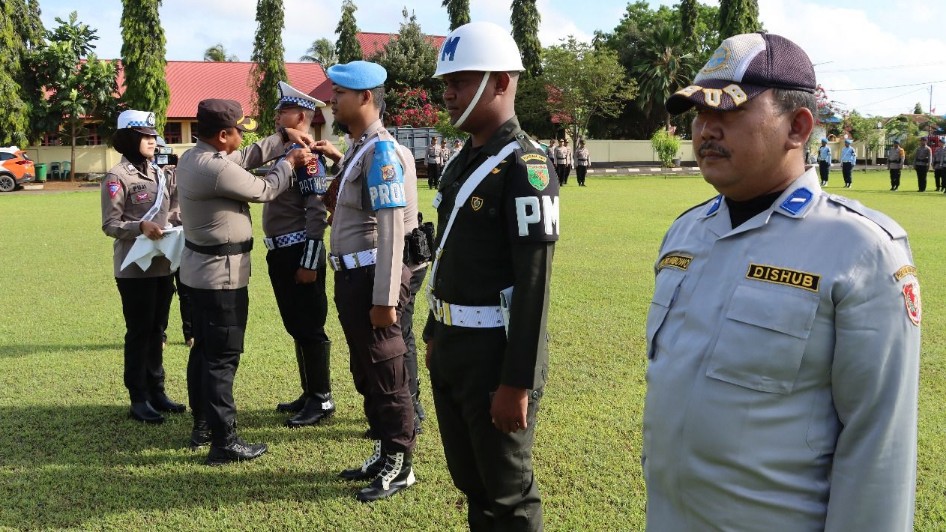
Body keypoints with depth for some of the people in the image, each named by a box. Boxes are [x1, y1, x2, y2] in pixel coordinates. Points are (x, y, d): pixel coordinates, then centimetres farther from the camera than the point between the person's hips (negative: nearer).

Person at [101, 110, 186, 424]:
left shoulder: (158, 173, 11)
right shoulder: (118, 177, -10)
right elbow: (110, 225, -12)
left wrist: (177, 224, -2)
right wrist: (140, 227, -28)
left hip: (163, 263, 7)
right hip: (134, 268, -7)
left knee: (156, 330, 14)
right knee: (139, 332, 0)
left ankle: (156, 391, 25)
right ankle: (139, 400, 10)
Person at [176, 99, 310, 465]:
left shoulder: (192, 157, 6)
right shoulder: (217, 169, -25)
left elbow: (246, 158, 16)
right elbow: (263, 190, -12)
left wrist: (283, 139, 10)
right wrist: (289, 163, 4)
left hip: (200, 269, 10)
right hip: (222, 273, -10)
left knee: (204, 348, 18)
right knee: (223, 356, -5)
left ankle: (202, 425, 29)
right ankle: (224, 442, 1)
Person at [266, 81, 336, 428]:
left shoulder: (307, 156, -14)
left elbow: (317, 213, -20)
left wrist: (309, 264, -22)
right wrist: (279, 256, 20)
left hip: (300, 253, -10)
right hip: (280, 253, 10)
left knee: (310, 329, -2)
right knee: (296, 327, 15)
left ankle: (322, 400, 8)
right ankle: (309, 393, 26)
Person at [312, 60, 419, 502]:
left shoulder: (382, 150, -16)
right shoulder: (361, 150, 13)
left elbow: (391, 231, -22)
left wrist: (385, 298, -25)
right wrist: (339, 160, 19)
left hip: (371, 278, -10)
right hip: (353, 277, 10)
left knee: (387, 375, 2)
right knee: (365, 373, 18)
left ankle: (400, 465, 15)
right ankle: (383, 452, 32)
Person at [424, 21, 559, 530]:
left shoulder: (524, 167, -17)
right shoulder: (462, 160, 11)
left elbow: (533, 284, -21)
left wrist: (517, 382, -22)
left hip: (496, 350, -8)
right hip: (452, 346, 9)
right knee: (469, 479, 21)